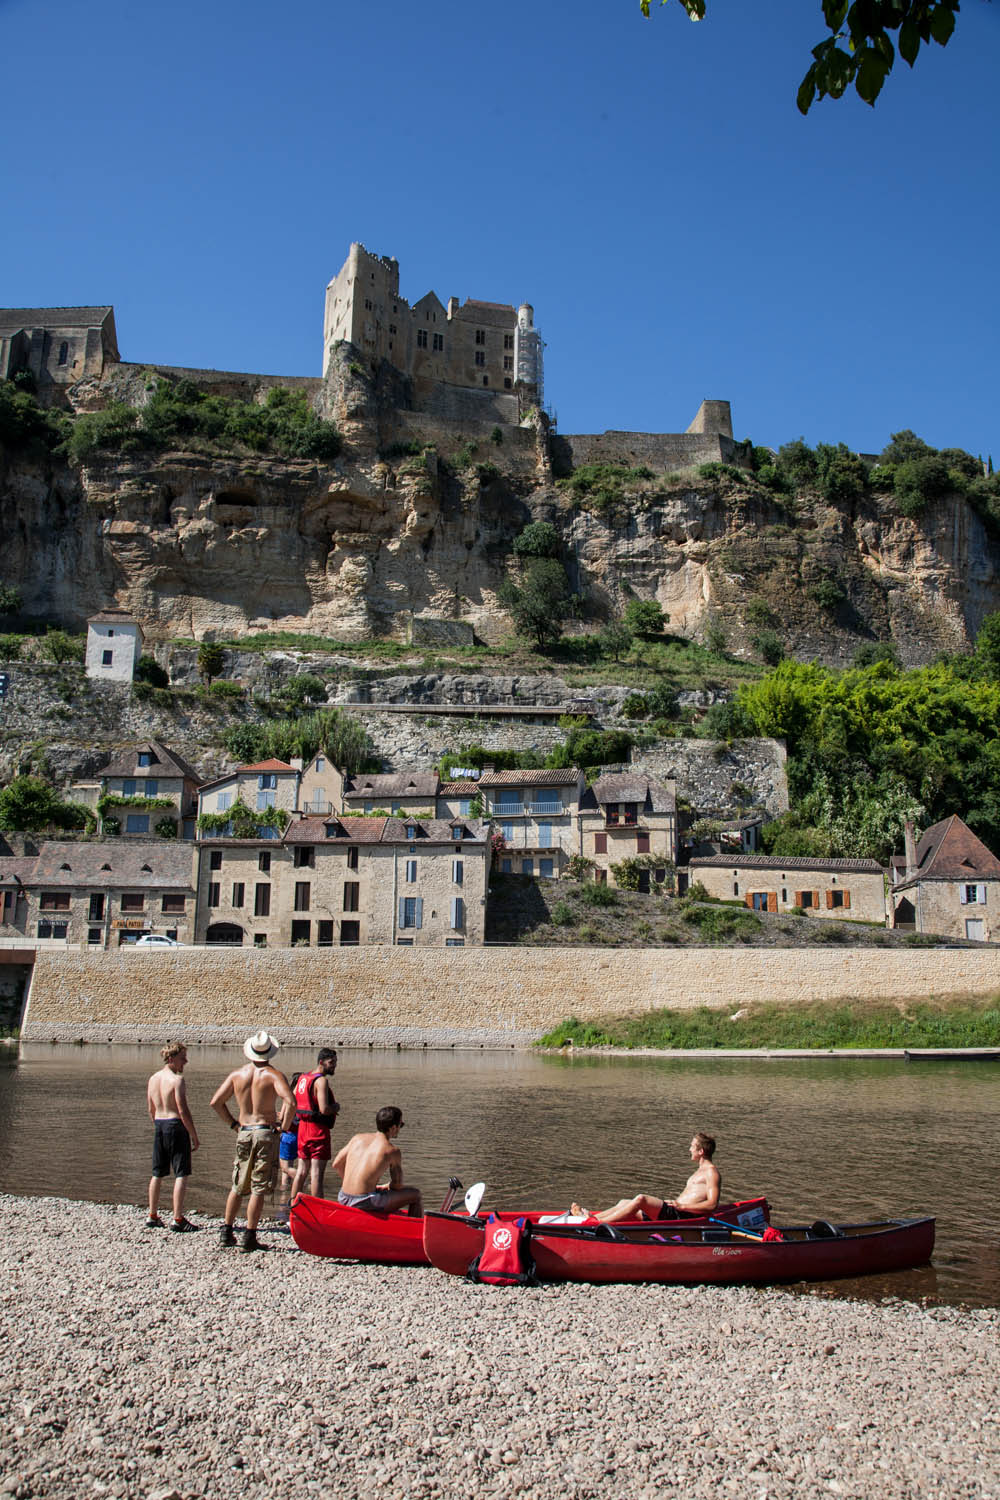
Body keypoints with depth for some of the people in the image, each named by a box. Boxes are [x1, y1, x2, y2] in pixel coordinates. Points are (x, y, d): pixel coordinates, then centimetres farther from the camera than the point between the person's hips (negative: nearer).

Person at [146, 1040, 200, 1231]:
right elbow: (183, 1110, -18)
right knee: (181, 1174, -3)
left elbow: (151, 1110, 15)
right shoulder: (177, 1079, -15)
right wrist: (194, 1136, -12)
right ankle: (178, 1219, -6)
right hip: (176, 1125, -8)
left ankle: (153, 1216, 24)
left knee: (157, 1174, 17)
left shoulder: (153, 1079, 9)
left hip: (159, 1125, 8)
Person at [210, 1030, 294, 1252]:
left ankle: (226, 1232, 20)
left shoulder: (237, 1074, 6)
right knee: (258, 1189, 0)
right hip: (266, 1133, -4)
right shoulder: (274, 1075, -8)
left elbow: (216, 1102, 7)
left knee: (238, 1186, 17)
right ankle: (250, 1238, 0)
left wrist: (233, 1124, 14)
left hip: (244, 1134, 4)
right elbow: (290, 1101, -22)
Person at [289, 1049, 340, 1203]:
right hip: (318, 1129, -8)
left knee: (301, 1170, 16)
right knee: (317, 1172, -5)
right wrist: (336, 1107, -6)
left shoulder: (303, 1077, 11)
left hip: (303, 1126, 8)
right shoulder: (321, 1081, -17)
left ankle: (293, 1205, 21)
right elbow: (324, 1109, -25)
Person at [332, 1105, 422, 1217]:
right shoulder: (393, 1151, -4)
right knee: (416, 1194, 8)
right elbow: (397, 1185, 3)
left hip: (343, 1199, 7)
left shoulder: (357, 1138, 9)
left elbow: (336, 1164, 13)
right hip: (364, 1203, -7)